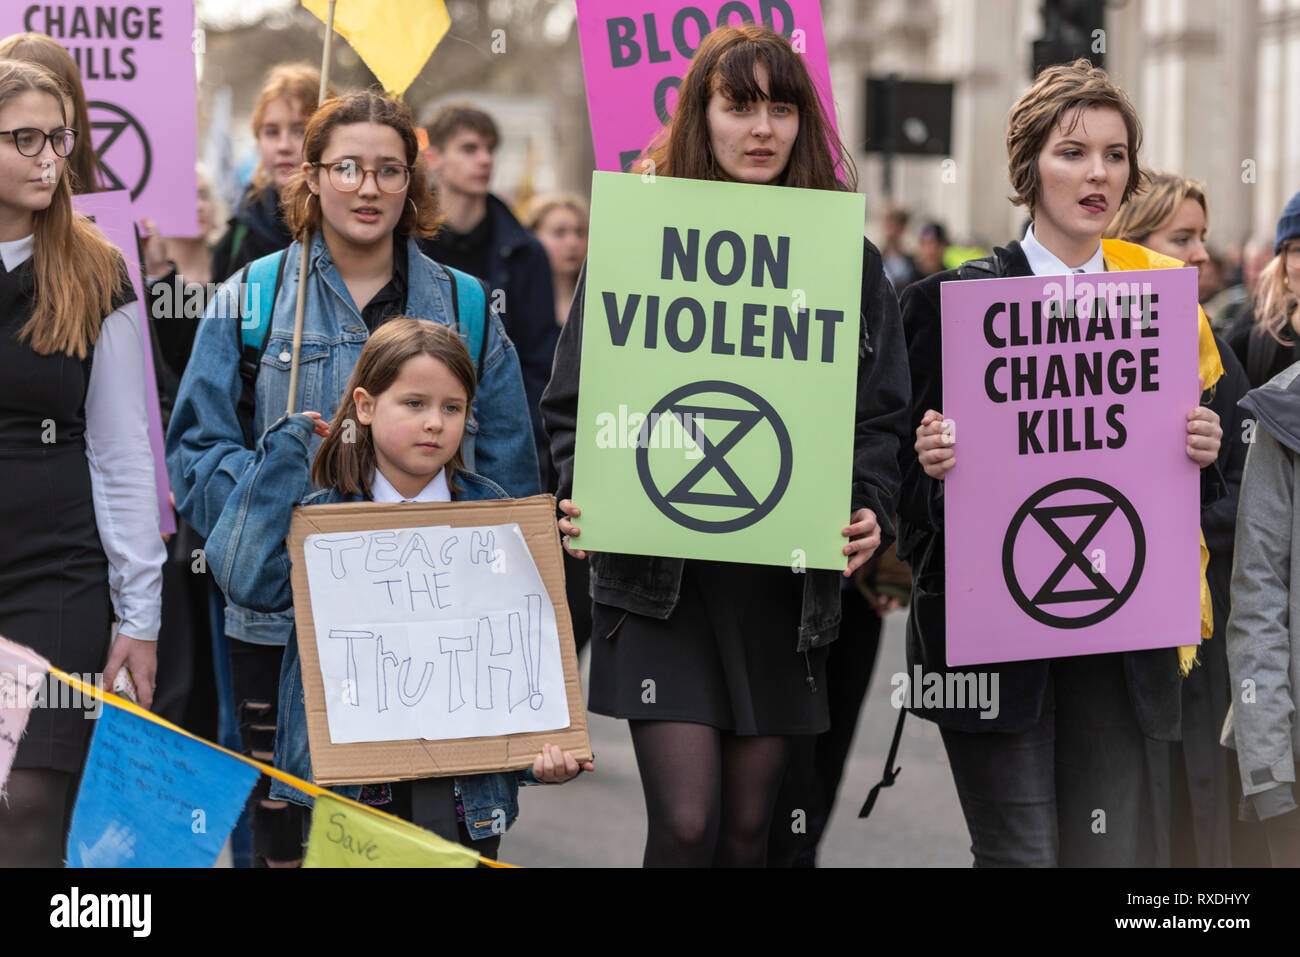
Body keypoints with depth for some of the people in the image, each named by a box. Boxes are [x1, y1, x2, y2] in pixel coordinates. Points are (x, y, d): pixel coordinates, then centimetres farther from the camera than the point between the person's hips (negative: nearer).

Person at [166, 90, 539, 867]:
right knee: (286, 827, 2)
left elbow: (509, 472, 12)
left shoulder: (465, 308, 10)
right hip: (283, 621, -1)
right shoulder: (250, 302, 5)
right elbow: (196, 455, 2)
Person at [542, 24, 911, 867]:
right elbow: (575, 403, 4)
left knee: (748, 827, 8)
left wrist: (870, 513, -11)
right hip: (660, 577, -2)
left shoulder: (847, 259, 8)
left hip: (789, 584, 2)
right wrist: (582, 502, -14)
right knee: (686, 823, -10)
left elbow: (882, 412, 8)